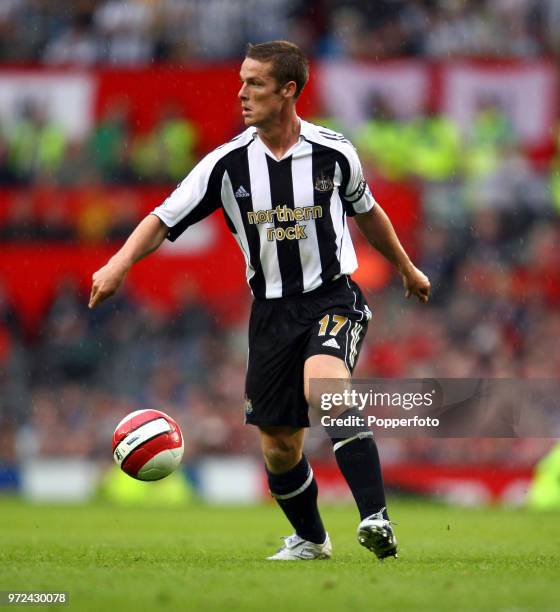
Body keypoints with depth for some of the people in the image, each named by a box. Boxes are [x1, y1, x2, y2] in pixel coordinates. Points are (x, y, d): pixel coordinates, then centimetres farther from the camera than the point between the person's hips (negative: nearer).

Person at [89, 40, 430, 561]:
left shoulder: (333, 152, -6)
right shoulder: (228, 162, -5)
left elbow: (366, 211, 14)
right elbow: (164, 219, -3)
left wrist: (407, 270, 27)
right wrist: (119, 264, -21)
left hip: (333, 298, -3)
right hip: (272, 309, 3)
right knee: (278, 448, 6)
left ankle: (375, 519, -36)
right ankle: (310, 540, 33)